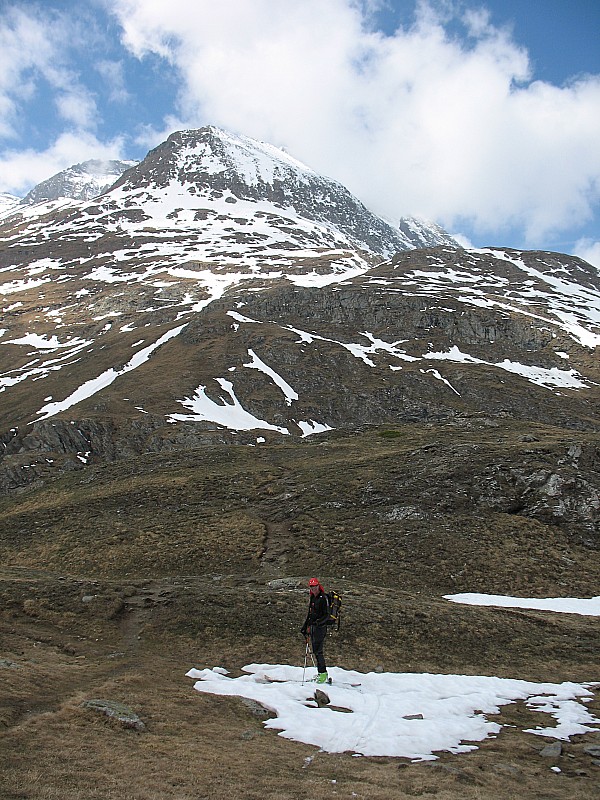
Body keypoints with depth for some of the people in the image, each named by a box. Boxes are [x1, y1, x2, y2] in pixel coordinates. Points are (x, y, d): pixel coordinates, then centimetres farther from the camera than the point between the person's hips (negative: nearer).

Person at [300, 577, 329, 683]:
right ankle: (321, 672, 16)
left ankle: (323, 673, -5)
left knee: (318, 650, -11)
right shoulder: (312, 598, 13)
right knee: (315, 650, 9)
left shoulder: (323, 598, -12)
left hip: (321, 627, -8)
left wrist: (318, 622, -29)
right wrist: (305, 626, 23)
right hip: (312, 627, 8)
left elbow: (326, 615, -14)